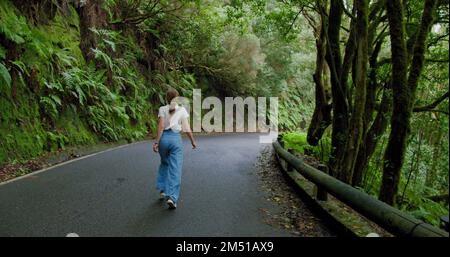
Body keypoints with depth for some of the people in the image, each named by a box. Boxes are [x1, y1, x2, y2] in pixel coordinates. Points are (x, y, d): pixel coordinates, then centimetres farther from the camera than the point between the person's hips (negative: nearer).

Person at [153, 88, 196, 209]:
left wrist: (157, 142, -8)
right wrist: (193, 141, 11)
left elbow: (161, 126, -8)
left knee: (164, 164, 24)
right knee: (175, 169, -2)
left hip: (164, 137, 2)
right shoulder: (182, 110, 3)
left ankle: (162, 191, 25)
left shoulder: (162, 109, 3)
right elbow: (187, 128, -1)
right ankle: (172, 197, -11)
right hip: (176, 138, -2)